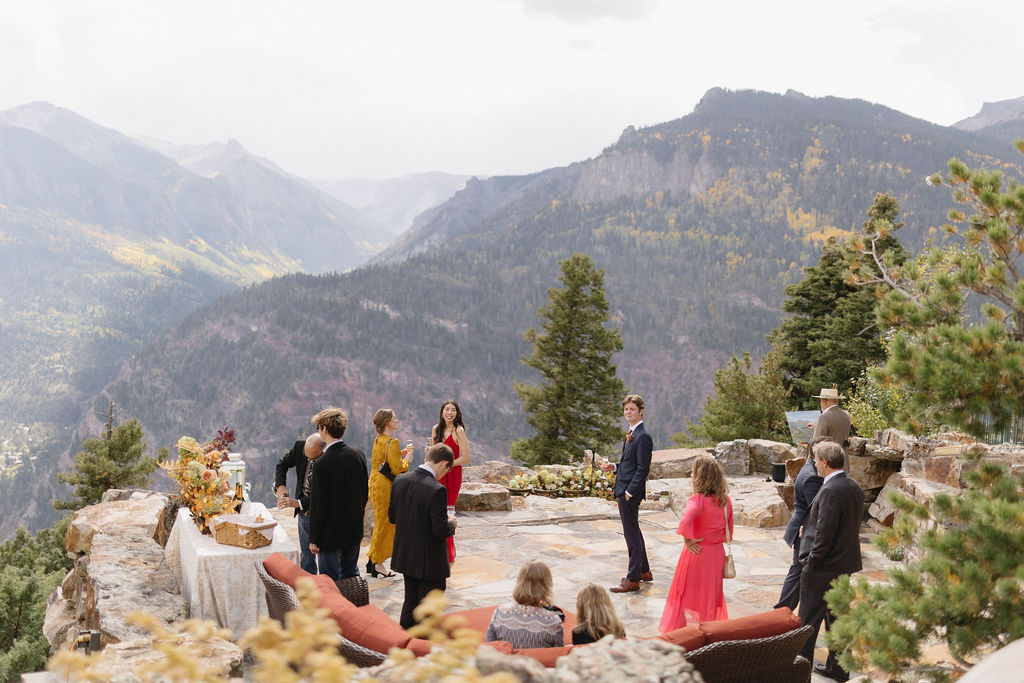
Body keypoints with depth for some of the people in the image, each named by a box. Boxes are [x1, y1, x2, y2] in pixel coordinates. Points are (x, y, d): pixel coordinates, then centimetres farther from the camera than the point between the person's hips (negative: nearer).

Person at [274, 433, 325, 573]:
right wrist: (280, 486, -14)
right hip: (304, 511, 5)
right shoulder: (299, 446, -12)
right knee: (306, 553, 14)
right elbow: (282, 464, 4)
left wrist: (298, 503, -28)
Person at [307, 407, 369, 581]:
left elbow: (318, 506, -17)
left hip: (331, 533, -6)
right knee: (351, 574, 21)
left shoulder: (322, 464, -22)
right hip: (355, 529, 6)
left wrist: (314, 539, -8)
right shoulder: (358, 455, -2)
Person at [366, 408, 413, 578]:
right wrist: (407, 459, -5)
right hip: (385, 487, -9)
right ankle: (378, 564, 12)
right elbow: (397, 469, -22)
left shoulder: (378, 440, 8)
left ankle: (372, 559, 25)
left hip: (375, 484, 9)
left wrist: (400, 453, 15)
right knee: (385, 524, 3)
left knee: (381, 524, 18)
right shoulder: (392, 442, -20)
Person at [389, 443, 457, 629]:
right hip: (430, 562, -7)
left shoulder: (400, 480, -4)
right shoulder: (436, 490, -26)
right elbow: (440, 531, -24)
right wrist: (452, 525, -4)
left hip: (405, 556, 7)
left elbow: (392, 516, 6)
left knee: (410, 602, 22)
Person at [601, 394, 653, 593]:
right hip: (623, 489, 10)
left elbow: (643, 469, -20)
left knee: (631, 533, -3)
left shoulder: (643, 437, -17)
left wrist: (629, 492, -20)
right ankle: (644, 571, 32)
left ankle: (633, 579, 6)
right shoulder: (631, 434, 13)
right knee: (633, 531, 19)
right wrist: (614, 467, 4)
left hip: (630, 492, -10)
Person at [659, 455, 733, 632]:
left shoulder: (697, 500, -23)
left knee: (685, 592, 12)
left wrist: (687, 540, -24)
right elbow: (729, 531, 6)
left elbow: (685, 522, -40)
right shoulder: (725, 500, -3)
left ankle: (675, 631, 21)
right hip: (716, 553, 5)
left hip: (696, 552, -5)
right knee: (711, 594, 20)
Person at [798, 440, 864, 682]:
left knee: (809, 620, 3)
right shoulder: (854, 487, 6)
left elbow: (824, 533, -23)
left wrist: (811, 562, -14)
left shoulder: (831, 491, -22)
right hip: (848, 563, 9)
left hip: (824, 566, -9)